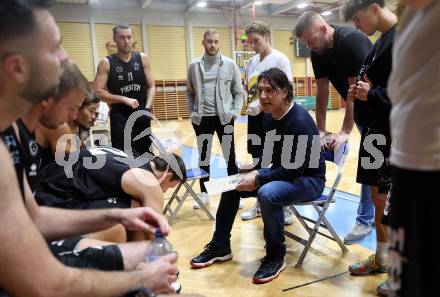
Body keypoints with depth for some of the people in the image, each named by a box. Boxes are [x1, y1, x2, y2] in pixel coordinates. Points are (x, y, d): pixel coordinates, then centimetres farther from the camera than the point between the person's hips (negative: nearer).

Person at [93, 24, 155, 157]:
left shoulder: (142, 58, 5)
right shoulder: (106, 63, -4)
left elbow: (151, 86, 6)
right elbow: (98, 92, -9)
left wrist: (147, 108, -9)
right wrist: (124, 99, -16)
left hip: (142, 115, 3)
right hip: (120, 117, -3)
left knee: (145, 155, 11)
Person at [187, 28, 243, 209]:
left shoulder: (230, 64, 0)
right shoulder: (194, 65, 4)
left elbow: (238, 92, 3)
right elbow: (190, 92, 11)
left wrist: (235, 112, -7)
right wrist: (192, 113, 2)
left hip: (224, 118, -1)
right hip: (202, 119, 2)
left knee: (230, 157, 5)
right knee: (203, 157, 11)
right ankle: (204, 193, 25)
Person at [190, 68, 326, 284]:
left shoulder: (300, 122, -25)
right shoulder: (271, 118, 0)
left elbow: (296, 168, -27)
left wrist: (258, 179, -26)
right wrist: (254, 170, -4)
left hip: (308, 179, -9)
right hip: (282, 174, 9)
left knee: (267, 194, -37)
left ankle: (276, 256, -12)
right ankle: (220, 246, 15)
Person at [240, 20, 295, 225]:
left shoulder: (279, 59, -7)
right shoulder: (252, 62, 12)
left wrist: (264, 104, -22)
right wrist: (249, 103, -5)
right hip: (254, 117, 7)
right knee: (258, 161, 14)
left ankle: (285, 206, 14)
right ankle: (260, 203, 29)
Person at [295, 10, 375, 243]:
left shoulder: (352, 40, -26)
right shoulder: (317, 53, -4)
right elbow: (322, 92, -2)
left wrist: (345, 132, -25)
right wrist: (320, 130, -6)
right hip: (359, 110, 7)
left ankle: (364, 220, 7)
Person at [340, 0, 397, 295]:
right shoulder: (382, 40, 15)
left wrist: (372, 95, -15)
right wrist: (360, 93, 0)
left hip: (398, 132, -9)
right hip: (377, 129, 9)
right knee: (378, 197, 16)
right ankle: (382, 258, 32)